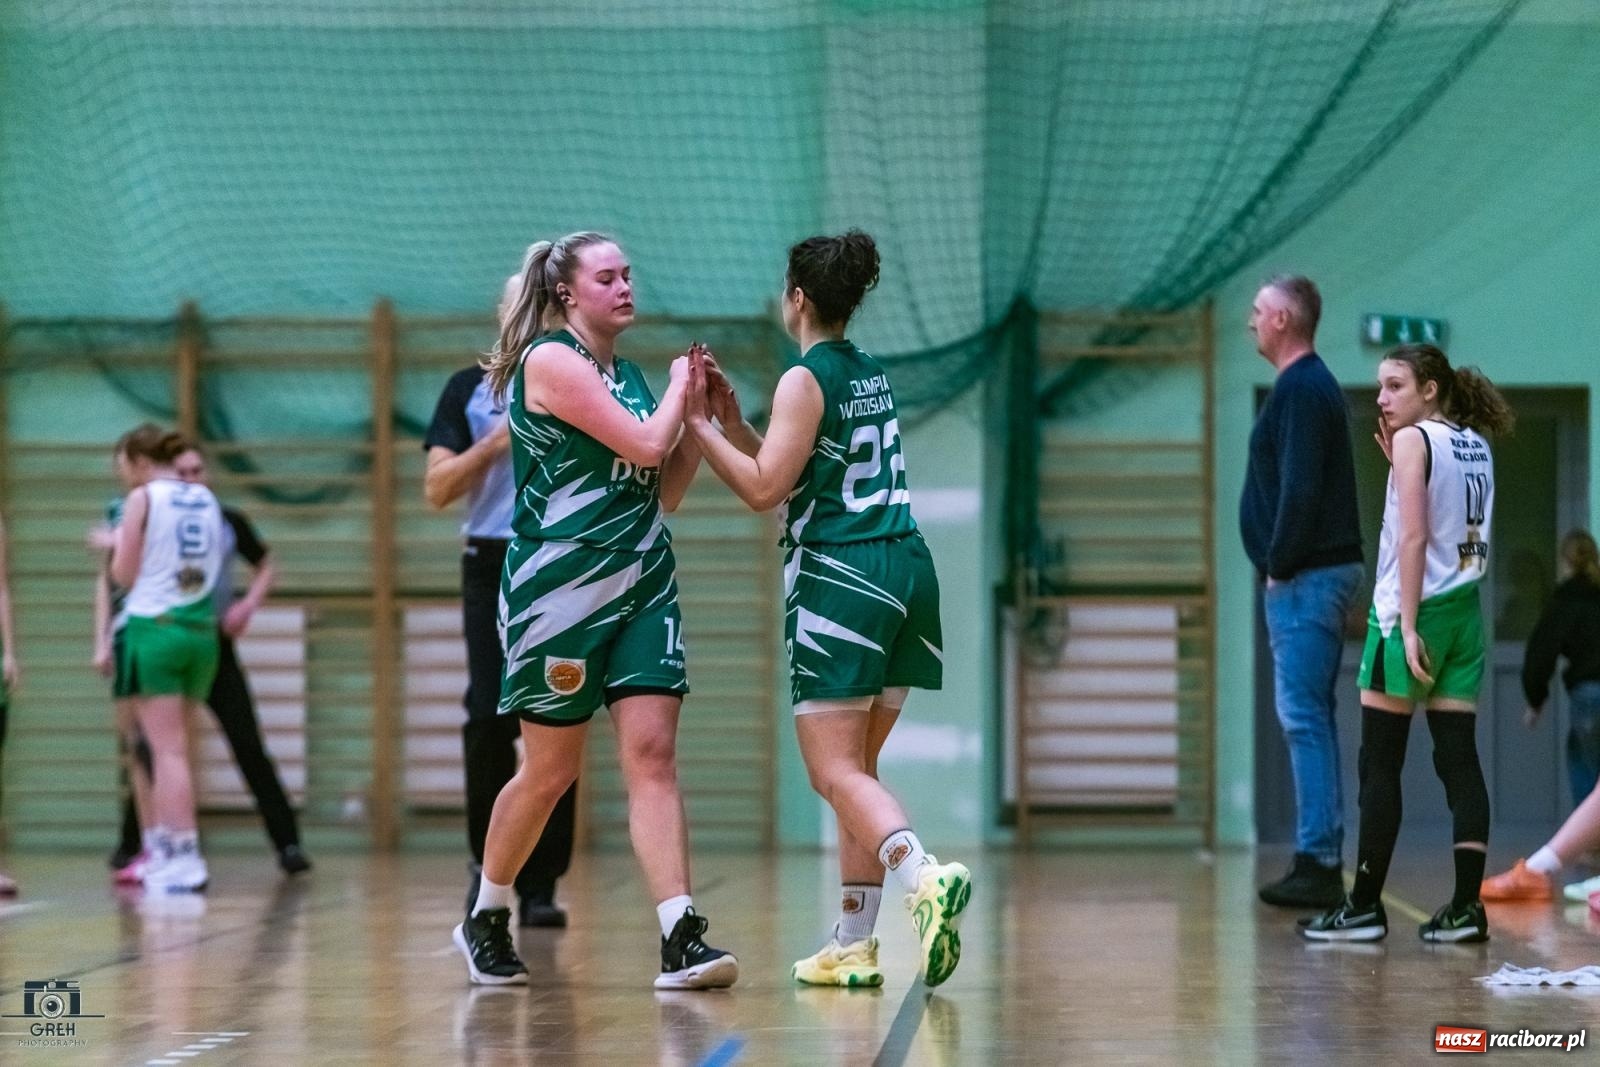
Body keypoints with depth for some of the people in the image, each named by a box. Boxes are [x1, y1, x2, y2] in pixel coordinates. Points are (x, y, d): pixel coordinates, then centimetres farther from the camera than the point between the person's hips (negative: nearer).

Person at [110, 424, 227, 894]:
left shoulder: (143, 498, -6)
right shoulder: (206, 499, 11)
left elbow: (124, 575, -6)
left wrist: (118, 545, 15)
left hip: (153, 627, -6)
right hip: (201, 630, 6)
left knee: (168, 748, -5)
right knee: (165, 745, 15)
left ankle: (185, 858, -9)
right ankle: (161, 849, 17)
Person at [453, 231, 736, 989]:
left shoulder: (625, 373, 15)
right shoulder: (550, 359, -10)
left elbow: (665, 490, 21)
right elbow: (644, 445, -18)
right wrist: (679, 388, -1)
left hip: (641, 590, 6)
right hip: (559, 589, -6)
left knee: (653, 756, -7)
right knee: (550, 771, 4)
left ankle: (681, 938, -15)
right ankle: (484, 919, 25)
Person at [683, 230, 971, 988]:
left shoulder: (804, 381, -8)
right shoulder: (871, 374, 17)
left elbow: (764, 488, -13)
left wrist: (699, 425, -6)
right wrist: (732, 419, 18)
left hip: (839, 579, -8)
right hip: (906, 570, 8)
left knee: (835, 771, -10)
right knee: (855, 767, 12)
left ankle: (925, 879, -33)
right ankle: (853, 946, 12)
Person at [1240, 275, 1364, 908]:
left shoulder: (1301, 390, -13)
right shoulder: (1312, 385, 18)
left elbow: (1300, 491, -22)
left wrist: (1280, 566, -15)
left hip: (1305, 578, -10)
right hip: (1318, 573, 10)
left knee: (1304, 718, -10)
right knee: (1311, 719, 11)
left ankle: (1318, 864, -11)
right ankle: (1322, 865, 13)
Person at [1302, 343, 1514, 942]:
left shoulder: (1414, 440, -9)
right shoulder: (1475, 447, 13)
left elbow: (1414, 536, -16)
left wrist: (1407, 624, -19)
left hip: (1416, 610, -7)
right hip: (1465, 612, 7)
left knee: (1379, 765, -2)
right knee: (1459, 759, 3)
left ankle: (1365, 906, 0)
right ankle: (1466, 905, -2)